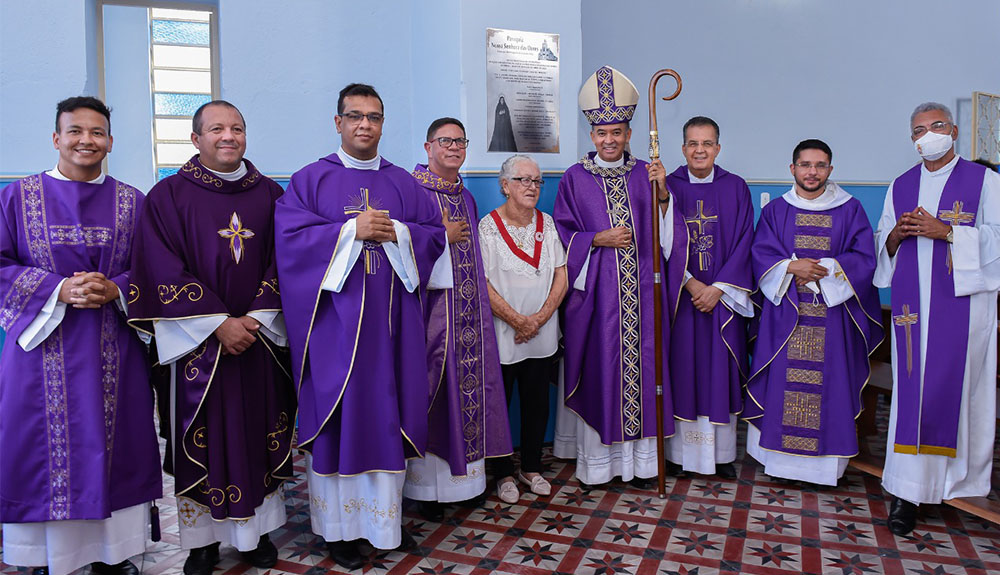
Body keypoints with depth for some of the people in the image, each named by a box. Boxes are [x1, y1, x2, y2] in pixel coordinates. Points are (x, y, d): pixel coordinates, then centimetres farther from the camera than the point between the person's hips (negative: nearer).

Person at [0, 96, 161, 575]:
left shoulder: (131, 202, 8)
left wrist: (115, 289, -14)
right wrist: (59, 289, -14)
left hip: (113, 354, 1)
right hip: (43, 349, 0)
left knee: (110, 448, 5)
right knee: (46, 450, 3)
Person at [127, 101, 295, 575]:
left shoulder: (270, 195, 8)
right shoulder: (168, 196, 0)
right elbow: (165, 273, -7)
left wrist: (255, 318, -9)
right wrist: (219, 323, -14)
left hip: (259, 337, 2)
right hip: (198, 342, -2)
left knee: (260, 432, 7)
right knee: (201, 437, 4)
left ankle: (257, 530, 22)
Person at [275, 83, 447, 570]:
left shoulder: (404, 183, 12)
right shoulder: (311, 179, 4)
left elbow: (435, 233, 7)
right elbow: (290, 234, -8)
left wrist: (395, 233, -11)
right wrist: (352, 230, -16)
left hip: (390, 320, 3)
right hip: (335, 319, -2)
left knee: (387, 413, 7)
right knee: (337, 416, 2)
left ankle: (386, 516, 23)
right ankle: (339, 526, 16)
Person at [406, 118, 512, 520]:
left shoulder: (466, 197, 18)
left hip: (468, 312, 7)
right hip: (430, 307, -7)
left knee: (468, 383, 8)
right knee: (432, 389, -3)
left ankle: (465, 473, 21)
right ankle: (427, 486, 8)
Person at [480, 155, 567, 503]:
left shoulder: (548, 224, 7)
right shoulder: (488, 226, -7)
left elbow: (561, 278, 4)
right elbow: (483, 285, -13)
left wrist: (539, 318, -9)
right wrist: (518, 320, -16)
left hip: (542, 335, 4)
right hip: (501, 336, -4)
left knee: (537, 404, 12)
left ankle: (532, 468, 30)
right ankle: (503, 474, 23)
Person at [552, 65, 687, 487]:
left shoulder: (645, 175, 9)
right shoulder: (575, 178, 3)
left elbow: (665, 233, 2)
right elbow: (563, 235, 2)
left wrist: (662, 195, -14)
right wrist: (597, 240, -12)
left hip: (641, 290, 2)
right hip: (596, 290, -2)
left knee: (640, 362, 4)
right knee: (599, 365, 0)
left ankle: (640, 457, 18)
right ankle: (598, 458, 13)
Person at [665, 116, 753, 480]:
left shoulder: (736, 188, 5)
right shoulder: (668, 187, 2)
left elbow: (743, 243, 0)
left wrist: (717, 289, -10)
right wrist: (691, 284, -13)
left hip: (723, 296, 1)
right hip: (680, 295, -1)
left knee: (720, 371, 5)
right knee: (682, 368, 2)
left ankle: (722, 453, 18)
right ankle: (680, 453, 13)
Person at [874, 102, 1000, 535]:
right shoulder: (900, 187, 15)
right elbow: (883, 245, 15)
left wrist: (945, 231, -15)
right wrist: (896, 234, -7)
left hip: (963, 300, -2)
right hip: (913, 302, 2)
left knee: (958, 384, -2)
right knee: (912, 390, -1)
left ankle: (961, 478, 17)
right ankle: (907, 491, 2)